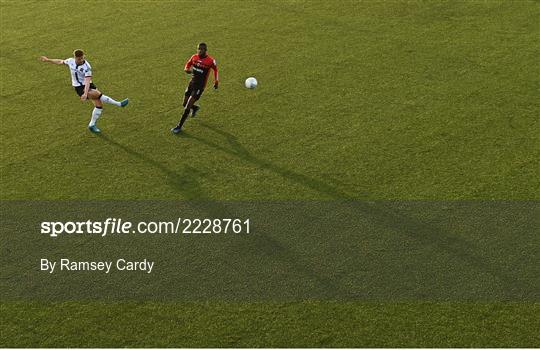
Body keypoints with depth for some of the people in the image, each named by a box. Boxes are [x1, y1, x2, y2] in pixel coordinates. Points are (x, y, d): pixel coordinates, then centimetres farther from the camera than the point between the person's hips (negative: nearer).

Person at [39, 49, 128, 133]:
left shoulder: (87, 67, -17)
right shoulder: (70, 61, -6)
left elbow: (87, 81, -26)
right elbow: (60, 61, 15)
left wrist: (85, 93, -39)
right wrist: (47, 60, 24)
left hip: (88, 86, 1)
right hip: (79, 87, -1)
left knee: (99, 105, -6)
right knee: (98, 94, -28)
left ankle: (92, 125, 13)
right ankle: (118, 104, -20)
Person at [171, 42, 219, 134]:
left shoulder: (210, 60, -14)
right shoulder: (194, 57, -2)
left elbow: (215, 69, 6)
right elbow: (188, 64, 14)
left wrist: (216, 81, 7)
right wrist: (187, 69, -9)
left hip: (200, 86, -5)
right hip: (192, 83, 5)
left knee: (187, 107, -11)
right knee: (185, 104, 13)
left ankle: (179, 126, 0)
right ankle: (195, 108, 48)